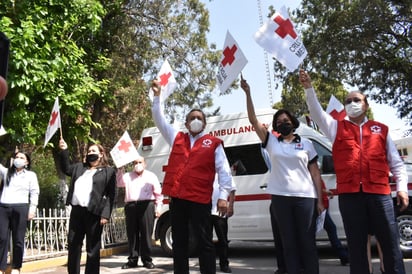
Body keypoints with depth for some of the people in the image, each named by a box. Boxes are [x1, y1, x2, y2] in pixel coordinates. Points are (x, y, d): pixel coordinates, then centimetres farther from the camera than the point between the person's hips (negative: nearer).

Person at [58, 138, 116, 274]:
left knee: (92, 249, 3)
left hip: (93, 213, -6)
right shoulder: (80, 167, 21)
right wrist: (64, 151, 17)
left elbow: (110, 195, -4)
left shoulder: (109, 171, 2)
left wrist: (105, 214, -14)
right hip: (76, 211, 6)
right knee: (73, 245, 12)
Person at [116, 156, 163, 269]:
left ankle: (147, 259, 6)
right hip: (131, 206, 2)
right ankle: (132, 259, 12)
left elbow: (158, 193, 10)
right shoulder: (127, 176, 19)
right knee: (132, 234, 4)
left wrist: (158, 207, 3)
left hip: (146, 205, -2)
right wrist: (120, 169, -6)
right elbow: (119, 183, 0)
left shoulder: (151, 176, 13)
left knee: (146, 233, -2)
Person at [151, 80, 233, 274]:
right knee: (179, 243, 11)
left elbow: (224, 171, 1)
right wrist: (157, 96, 10)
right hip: (177, 199, 4)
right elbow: (160, 120, 17)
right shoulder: (177, 138, 15)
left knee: (205, 243, 1)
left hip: (200, 200, -4)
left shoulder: (213, 144, 4)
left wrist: (223, 196, -8)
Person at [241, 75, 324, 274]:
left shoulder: (306, 144, 9)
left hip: (305, 197, -1)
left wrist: (320, 200, 0)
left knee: (308, 242, 3)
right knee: (289, 243, 7)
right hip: (280, 197, 1)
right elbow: (253, 120, 1)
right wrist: (248, 93, -7)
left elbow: (315, 173, 7)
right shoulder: (271, 141, 9)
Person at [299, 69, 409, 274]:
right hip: (349, 194, 0)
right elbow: (316, 112, 1)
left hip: (379, 192, 0)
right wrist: (308, 87, -12)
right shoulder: (337, 127, 14)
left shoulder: (381, 130, 14)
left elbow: (396, 163, 14)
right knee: (356, 245, 6)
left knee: (390, 243, 4)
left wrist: (402, 188, 3)